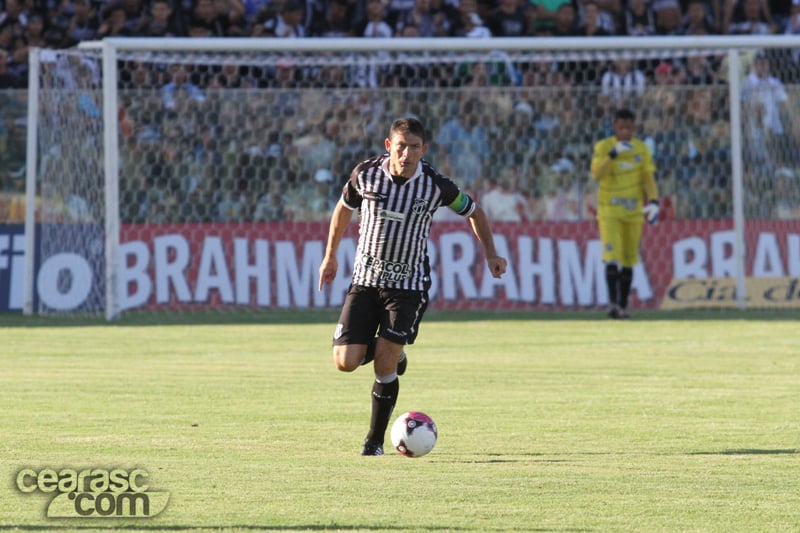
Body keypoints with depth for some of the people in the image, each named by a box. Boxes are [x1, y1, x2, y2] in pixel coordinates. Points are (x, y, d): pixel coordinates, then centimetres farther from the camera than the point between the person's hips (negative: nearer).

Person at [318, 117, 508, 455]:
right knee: (346, 362, -9)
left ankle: (375, 440, 5)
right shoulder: (366, 173, -8)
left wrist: (490, 253, 1)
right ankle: (393, 352, 25)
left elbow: (474, 212, 8)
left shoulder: (435, 185, -11)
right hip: (365, 279, 2)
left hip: (408, 284, -2)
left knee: (385, 365, -13)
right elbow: (344, 207, 13)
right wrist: (330, 256, 19)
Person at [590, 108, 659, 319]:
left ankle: (623, 305, 13)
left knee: (628, 260, 6)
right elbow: (597, 174, -18)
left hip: (633, 211, 3)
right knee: (612, 255, -16)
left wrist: (653, 201, -14)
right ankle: (613, 302, -20)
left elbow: (649, 178, 1)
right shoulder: (602, 147, -4)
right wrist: (614, 153, -30)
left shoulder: (641, 149, 4)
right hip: (609, 211, -3)